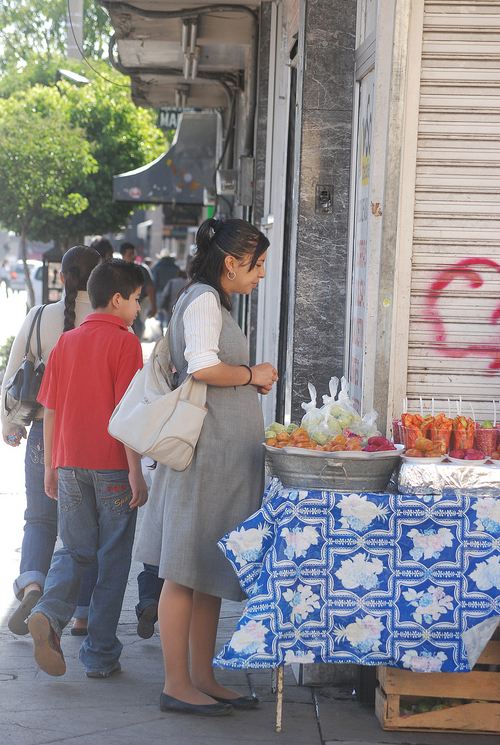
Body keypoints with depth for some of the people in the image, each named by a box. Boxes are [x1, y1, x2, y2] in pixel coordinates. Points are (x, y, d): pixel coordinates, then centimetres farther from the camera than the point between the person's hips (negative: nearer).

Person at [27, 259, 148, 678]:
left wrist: (50, 467, 17)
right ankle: (101, 655, 7)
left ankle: (50, 613, -14)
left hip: (70, 465, 5)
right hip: (113, 468, -5)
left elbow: (50, 410, 10)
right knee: (113, 561, 5)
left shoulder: (66, 343, 9)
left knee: (75, 551, 14)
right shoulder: (124, 342, -7)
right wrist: (136, 471, -12)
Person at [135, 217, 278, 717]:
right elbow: (202, 366, -25)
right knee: (186, 573, -5)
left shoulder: (211, 301, 21)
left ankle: (203, 679, 18)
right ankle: (177, 685, 0)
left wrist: (250, 381, 13)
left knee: (209, 574, 12)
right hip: (205, 452, -10)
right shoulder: (203, 298, -11)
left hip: (225, 456, 10)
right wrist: (253, 374, -10)